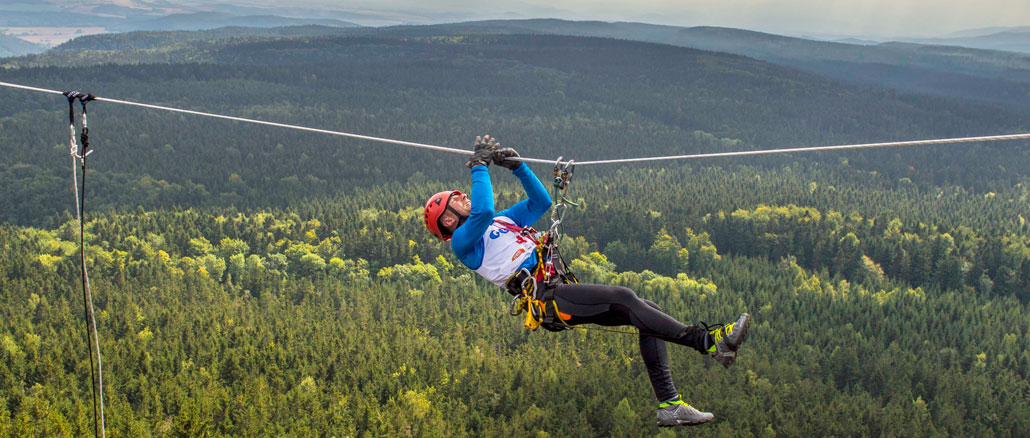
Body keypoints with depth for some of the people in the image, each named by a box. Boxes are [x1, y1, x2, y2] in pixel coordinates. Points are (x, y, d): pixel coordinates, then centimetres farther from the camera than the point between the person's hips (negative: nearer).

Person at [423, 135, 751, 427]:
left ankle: (669, 404, -7)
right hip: (546, 296, -9)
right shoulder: (462, 242, 2)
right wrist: (479, 167, -6)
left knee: (645, 311, -2)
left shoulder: (501, 222, 29)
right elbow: (482, 210, -19)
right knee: (624, 298, -23)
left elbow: (541, 202, 32)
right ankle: (709, 341, -28)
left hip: (564, 290, 9)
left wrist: (518, 167, 22)